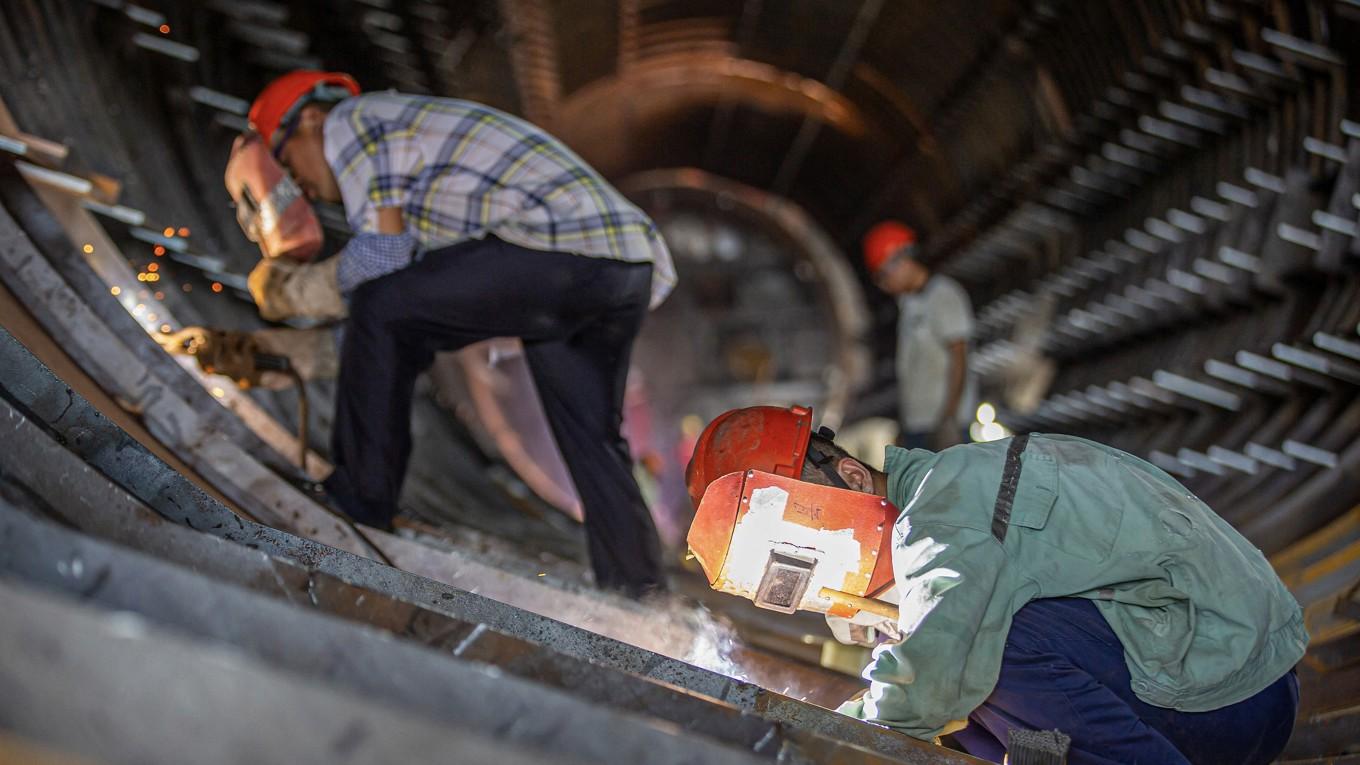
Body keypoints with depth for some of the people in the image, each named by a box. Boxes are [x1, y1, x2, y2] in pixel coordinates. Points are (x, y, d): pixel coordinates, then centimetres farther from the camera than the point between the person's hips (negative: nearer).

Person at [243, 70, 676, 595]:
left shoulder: (347, 121, 9)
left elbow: (381, 257, -2)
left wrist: (292, 291, 20)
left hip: (565, 245, -10)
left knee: (380, 308, 1)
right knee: (591, 438, 18)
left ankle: (359, 502, 9)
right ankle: (639, 595, 21)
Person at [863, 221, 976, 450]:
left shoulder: (944, 296, -10)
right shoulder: (907, 300, 16)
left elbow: (958, 360, -14)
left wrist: (948, 421, -19)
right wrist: (903, 427, 17)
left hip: (944, 422, -8)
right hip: (914, 424, 8)